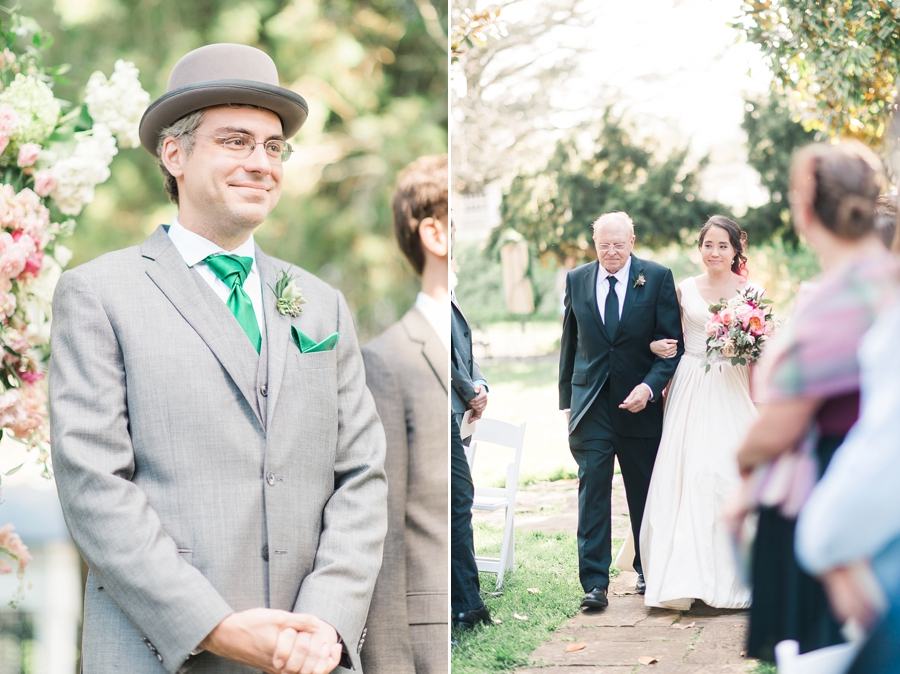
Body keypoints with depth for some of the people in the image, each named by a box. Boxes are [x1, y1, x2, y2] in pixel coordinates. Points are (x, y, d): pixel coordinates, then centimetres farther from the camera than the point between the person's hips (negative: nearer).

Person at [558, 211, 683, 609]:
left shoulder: (657, 278, -2)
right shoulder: (576, 280, 6)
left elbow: (672, 342, -5)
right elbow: (569, 344, 12)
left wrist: (651, 385, -18)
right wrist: (566, 400, 10)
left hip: (639, 401, -1)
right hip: (591, 404, 1)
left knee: (644, 491, 11)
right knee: (592, 487, -8)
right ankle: (594, 582, -8)